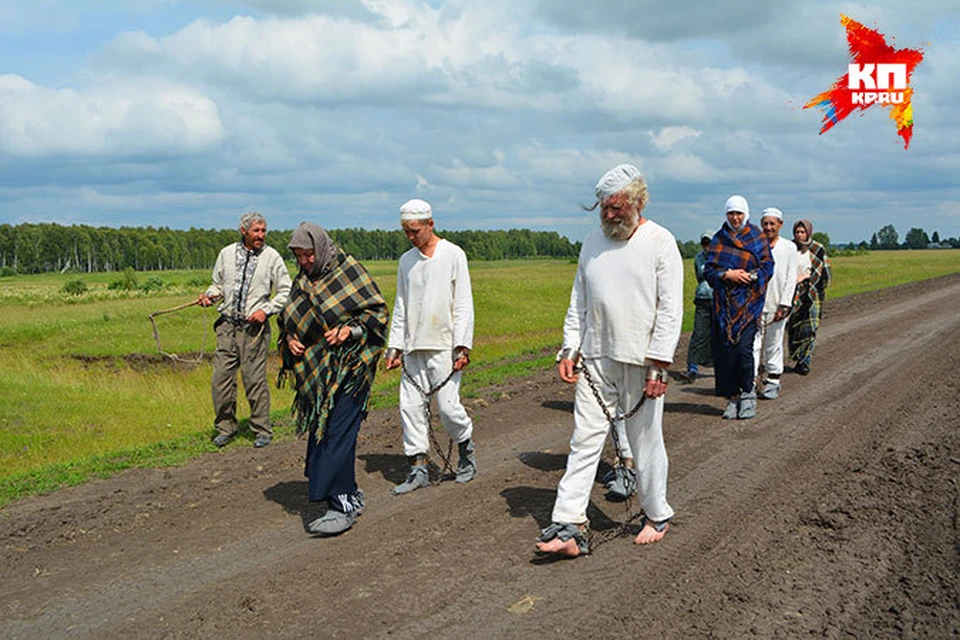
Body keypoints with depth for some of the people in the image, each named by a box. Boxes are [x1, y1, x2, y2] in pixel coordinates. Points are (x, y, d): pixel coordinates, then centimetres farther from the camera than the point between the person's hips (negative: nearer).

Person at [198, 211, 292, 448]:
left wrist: (266, 310, -9)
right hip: (227, 324, 3)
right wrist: (210, 294, -1)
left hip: (254, 328, -3)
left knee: (255, 380, -2)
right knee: (221, 378, 3)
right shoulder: (226, 253, 8)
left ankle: (262, 430, 12)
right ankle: (226, 426, 19)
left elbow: (285, 292, 3)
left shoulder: (272, 257, 0)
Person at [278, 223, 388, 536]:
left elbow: (378, 311, -5)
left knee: (338, 434, -12)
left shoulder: (349, 272, -7)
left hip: (348, 367, -7)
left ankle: (342, 506, -9)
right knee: (320, 434, 8)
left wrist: (350, 329, -19)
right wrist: (290, 338, 1)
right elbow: (289, 319, 22)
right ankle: (352, 495, 20)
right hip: (316, 371, 7)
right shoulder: (302, 281, 12)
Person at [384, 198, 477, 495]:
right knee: (410, 406, 0)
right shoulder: (406, 260, 13)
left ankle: (466, 449, 20)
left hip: (443, 346, -5)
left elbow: (463, 304, -4)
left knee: (448, 406, -7)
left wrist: (462, 346, -12)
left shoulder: (453, 255, -1)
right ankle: (418, 469, 8)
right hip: (413, 348, 5)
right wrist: (394, 346, 11)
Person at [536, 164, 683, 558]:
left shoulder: (661, 243, -4)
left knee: (646, 443, 7)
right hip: (595, 360, 4)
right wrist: (569, 351, 8)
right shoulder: (593, 243, 11)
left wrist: (659, 364, -14)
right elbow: (578, 304, 16)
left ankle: (656, 515, 26)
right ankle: (569, 527, -2)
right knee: (584, 439, -1)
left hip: (641, 363, -4)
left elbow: (671, 309, -8)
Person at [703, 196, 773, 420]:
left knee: (743, 348, -14)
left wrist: (749, 277, -13)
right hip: (723, 303, 3)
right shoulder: (718, 240, 11)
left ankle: (748, 393, 4)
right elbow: (708, 271, 5)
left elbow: (767, 269, 2)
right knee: (724, 351, -1)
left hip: (748, 303, -3)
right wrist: (727, 275, -11)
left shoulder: (758, 239, 5)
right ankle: (733, 397, 9)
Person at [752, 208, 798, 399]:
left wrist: (784, 306, -6)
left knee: (774, 345, 7)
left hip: (777, 306, 0)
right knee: (752, 343, -6)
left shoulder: (789, 247, 5)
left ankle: (772, 382, 18)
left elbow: (791, 278, 2)